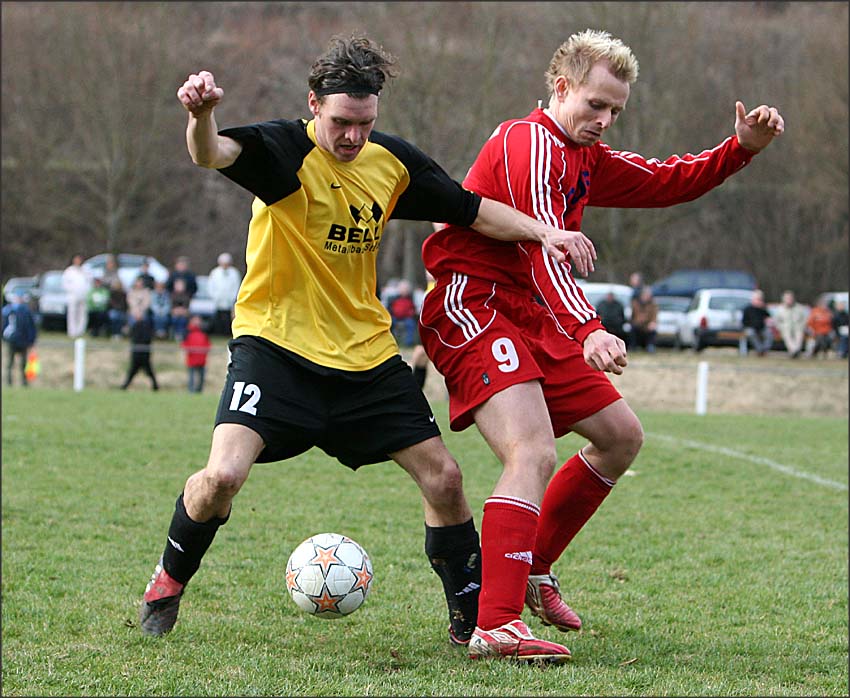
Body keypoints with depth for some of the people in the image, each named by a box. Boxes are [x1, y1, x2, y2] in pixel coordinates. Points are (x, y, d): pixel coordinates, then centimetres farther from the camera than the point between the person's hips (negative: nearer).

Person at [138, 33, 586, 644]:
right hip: (276, 344, -5)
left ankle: (472, 616, 20)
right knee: (223, 474, -22)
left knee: (442, 477, 1)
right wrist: (201, 115, -60)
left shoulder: (393, 160, 1)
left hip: (365, 353, 5)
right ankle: (168, 582, 7)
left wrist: (543, 231, -5)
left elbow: (471, 210, 12)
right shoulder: (286, 150, -16)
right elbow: (211, 155, -36)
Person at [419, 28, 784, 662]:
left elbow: (669, 182, 24)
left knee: (622, 437, 16)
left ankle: (533, 570, 26)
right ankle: (495, 627, -34)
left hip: (534, 320, 10)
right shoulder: (531, 142, -15)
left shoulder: (584, 158, 16)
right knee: (534, 454, -26)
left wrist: (742, 147, 8)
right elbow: (544, 246, -30)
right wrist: (586, 331, -43)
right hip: (473, 310, -10)